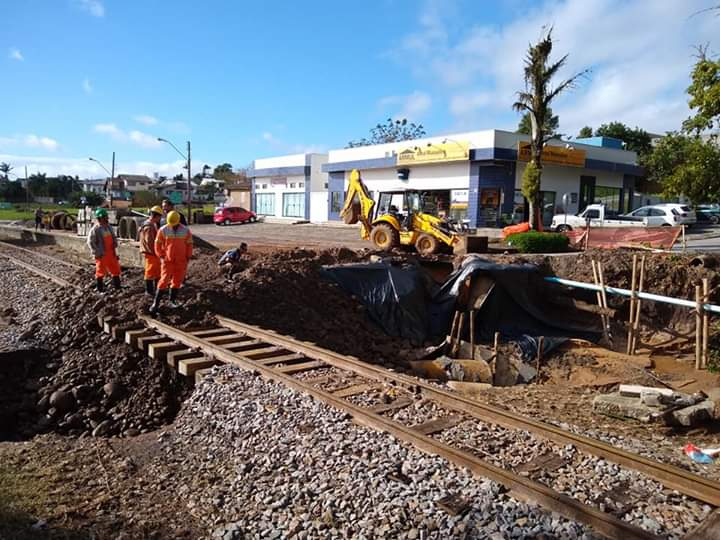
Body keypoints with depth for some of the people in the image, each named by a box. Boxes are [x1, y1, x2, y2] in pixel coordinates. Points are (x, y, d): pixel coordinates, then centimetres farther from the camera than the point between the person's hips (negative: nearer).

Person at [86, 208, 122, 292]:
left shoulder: (109, 227, 9)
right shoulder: (95, 229, -12)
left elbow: (114, 237, 20)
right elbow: (90, 242, -13)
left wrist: (115, 244, 2)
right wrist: (97, 253, -16)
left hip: (111, 253, 6)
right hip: (102, 254, -6)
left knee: (115, 269, 11)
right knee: (100, 271, 3)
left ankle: (117, 286, 23)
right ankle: (99, 288, 15)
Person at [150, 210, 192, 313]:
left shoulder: (186, 231, -1)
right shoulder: (163, 230, -4)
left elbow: (189, 245, 6)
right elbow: (158, 244, 4)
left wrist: (188, 258, 3)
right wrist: (161, 257, -1)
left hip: (181, 261, 2)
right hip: (167, 260, -2)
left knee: (177, 281, 8)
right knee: (164, 281, -8)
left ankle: (172, 300, 23)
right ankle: (156, 303, -4)